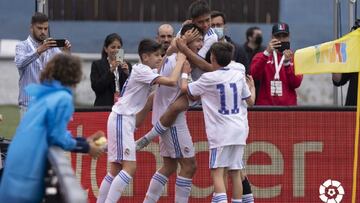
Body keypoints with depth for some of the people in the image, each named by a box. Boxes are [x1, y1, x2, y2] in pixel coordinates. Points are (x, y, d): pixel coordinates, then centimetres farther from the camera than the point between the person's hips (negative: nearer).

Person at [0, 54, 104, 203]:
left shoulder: (43, 94, 14)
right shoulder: (63, 98, -12)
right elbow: (58, 137, -12)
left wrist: (83, 141, 21)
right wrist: (86, 147, 2)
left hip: (18, 157, 9)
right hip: (29, 164, -9)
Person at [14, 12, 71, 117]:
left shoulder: (52, 47, 13)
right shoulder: (22, 46, 0)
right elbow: (20, 63, -22)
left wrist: (66, 53, -21)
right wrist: (39, 51, -36)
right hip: (29, 105, -4)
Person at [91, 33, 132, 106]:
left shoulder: (126, 65, 13)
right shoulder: (97, 65, 6)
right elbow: (96, 88, -7)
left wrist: (127, 73, -10)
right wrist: (111, 71, -14)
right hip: (104, 106, -2)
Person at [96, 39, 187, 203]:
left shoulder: (143, 70, 13)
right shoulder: (142, 71, -15)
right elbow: (172, 81, -25)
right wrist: (181, 60, -12)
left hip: (124, 120, 10)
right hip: (122, 119, -10)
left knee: (116, 170, 11)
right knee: (130, 168, -16)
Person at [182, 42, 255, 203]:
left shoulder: (209, 78, -8)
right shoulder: (239, 74, 7)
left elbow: (185, 88, 5)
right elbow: (250, 101, 16)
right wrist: (252, 86, 37)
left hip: (221, 132, -6)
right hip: (239, 131, 6)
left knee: (217, 171, -9)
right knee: (235, 173, 10)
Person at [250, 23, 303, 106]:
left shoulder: (294, 58, 9)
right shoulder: (261, 56, 8)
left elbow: (296, 84, -3)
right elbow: (254, 74, -11)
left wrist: (287, 63, -15)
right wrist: (267, 53, -20)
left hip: (288, 106, 1)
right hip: (265, 105, -1)